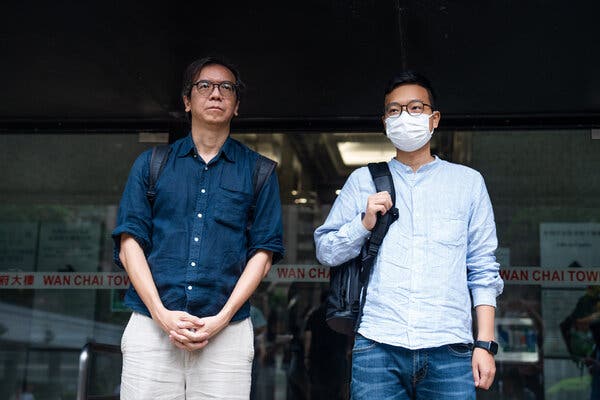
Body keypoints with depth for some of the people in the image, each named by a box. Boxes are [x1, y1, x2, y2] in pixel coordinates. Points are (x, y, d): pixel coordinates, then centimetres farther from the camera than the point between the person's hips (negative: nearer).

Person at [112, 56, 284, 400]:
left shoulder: (258, 171, 10)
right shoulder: (151, 164, 12)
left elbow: (263, 253, 4)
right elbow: (129, 244, 4)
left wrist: (222, 319, -8)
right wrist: (161, 314, -9)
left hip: (227, 332, 0)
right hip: (151, 327, 1)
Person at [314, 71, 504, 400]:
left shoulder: (468, 182, 12)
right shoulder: (362, 181, 13)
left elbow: (483, 270, 9)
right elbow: (326, 252, 11)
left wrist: (485, 344, 2)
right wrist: (365, 222, -6)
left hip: (448, 349, 0)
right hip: (377, 348, 0)